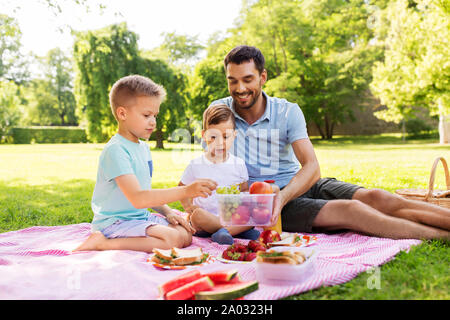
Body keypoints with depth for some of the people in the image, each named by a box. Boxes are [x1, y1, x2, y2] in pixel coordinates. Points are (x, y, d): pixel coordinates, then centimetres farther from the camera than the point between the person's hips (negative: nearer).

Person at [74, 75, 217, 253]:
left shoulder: (143, 147, 12)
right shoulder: (116, 150, -19)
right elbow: (137, 199, -30)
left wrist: (166, 212, 4)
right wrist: (186, 191, -34)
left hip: (141, 217, 10)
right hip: (114, 223, -10)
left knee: (186, 234, -3)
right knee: (172, 238, -24)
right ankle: (103, 243, -15)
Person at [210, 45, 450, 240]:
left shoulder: (288, 112, -3)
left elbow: (312, 167, -13)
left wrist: (282, 196, -34)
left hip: (300, 184, 4)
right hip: (258, 198, -4)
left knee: (375, 198, -18)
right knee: (350, 210, -24)